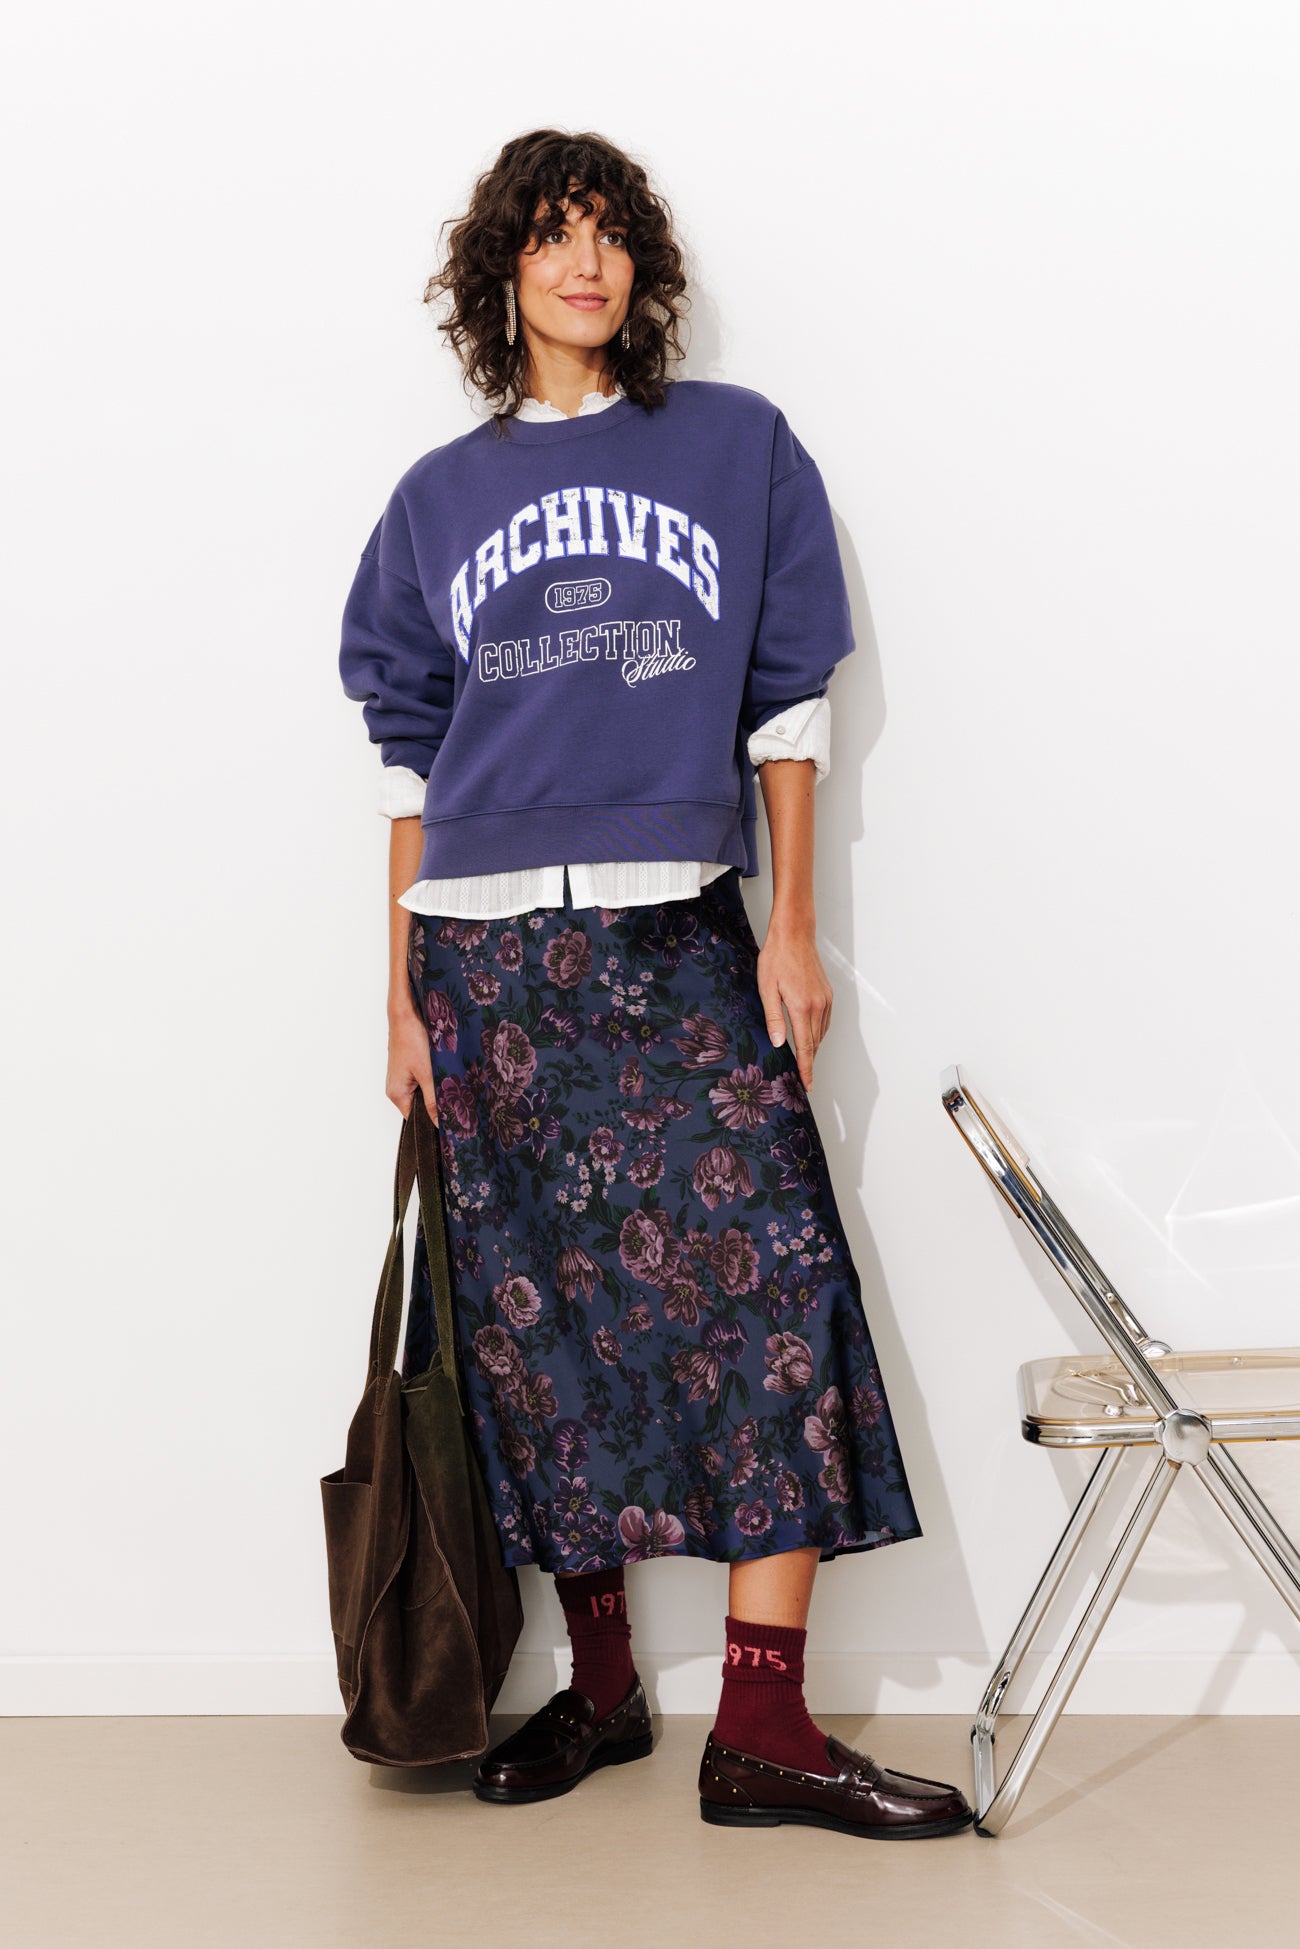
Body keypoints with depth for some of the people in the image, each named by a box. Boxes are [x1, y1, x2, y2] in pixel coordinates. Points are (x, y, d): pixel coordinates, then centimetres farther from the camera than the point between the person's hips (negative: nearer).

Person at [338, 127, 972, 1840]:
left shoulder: (738, 445, 9)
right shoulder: (441, 497, 12)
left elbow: (787, 705, 6)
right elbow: (409, 759, 12)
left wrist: (794, 929, -2)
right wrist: (403, 991, 6)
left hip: (677, 938, -1)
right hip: (486, 950, 2)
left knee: (770, 1287, -12)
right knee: (537, 1314, 3)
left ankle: (762, 1733, -8)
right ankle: (601, 1688, 17)